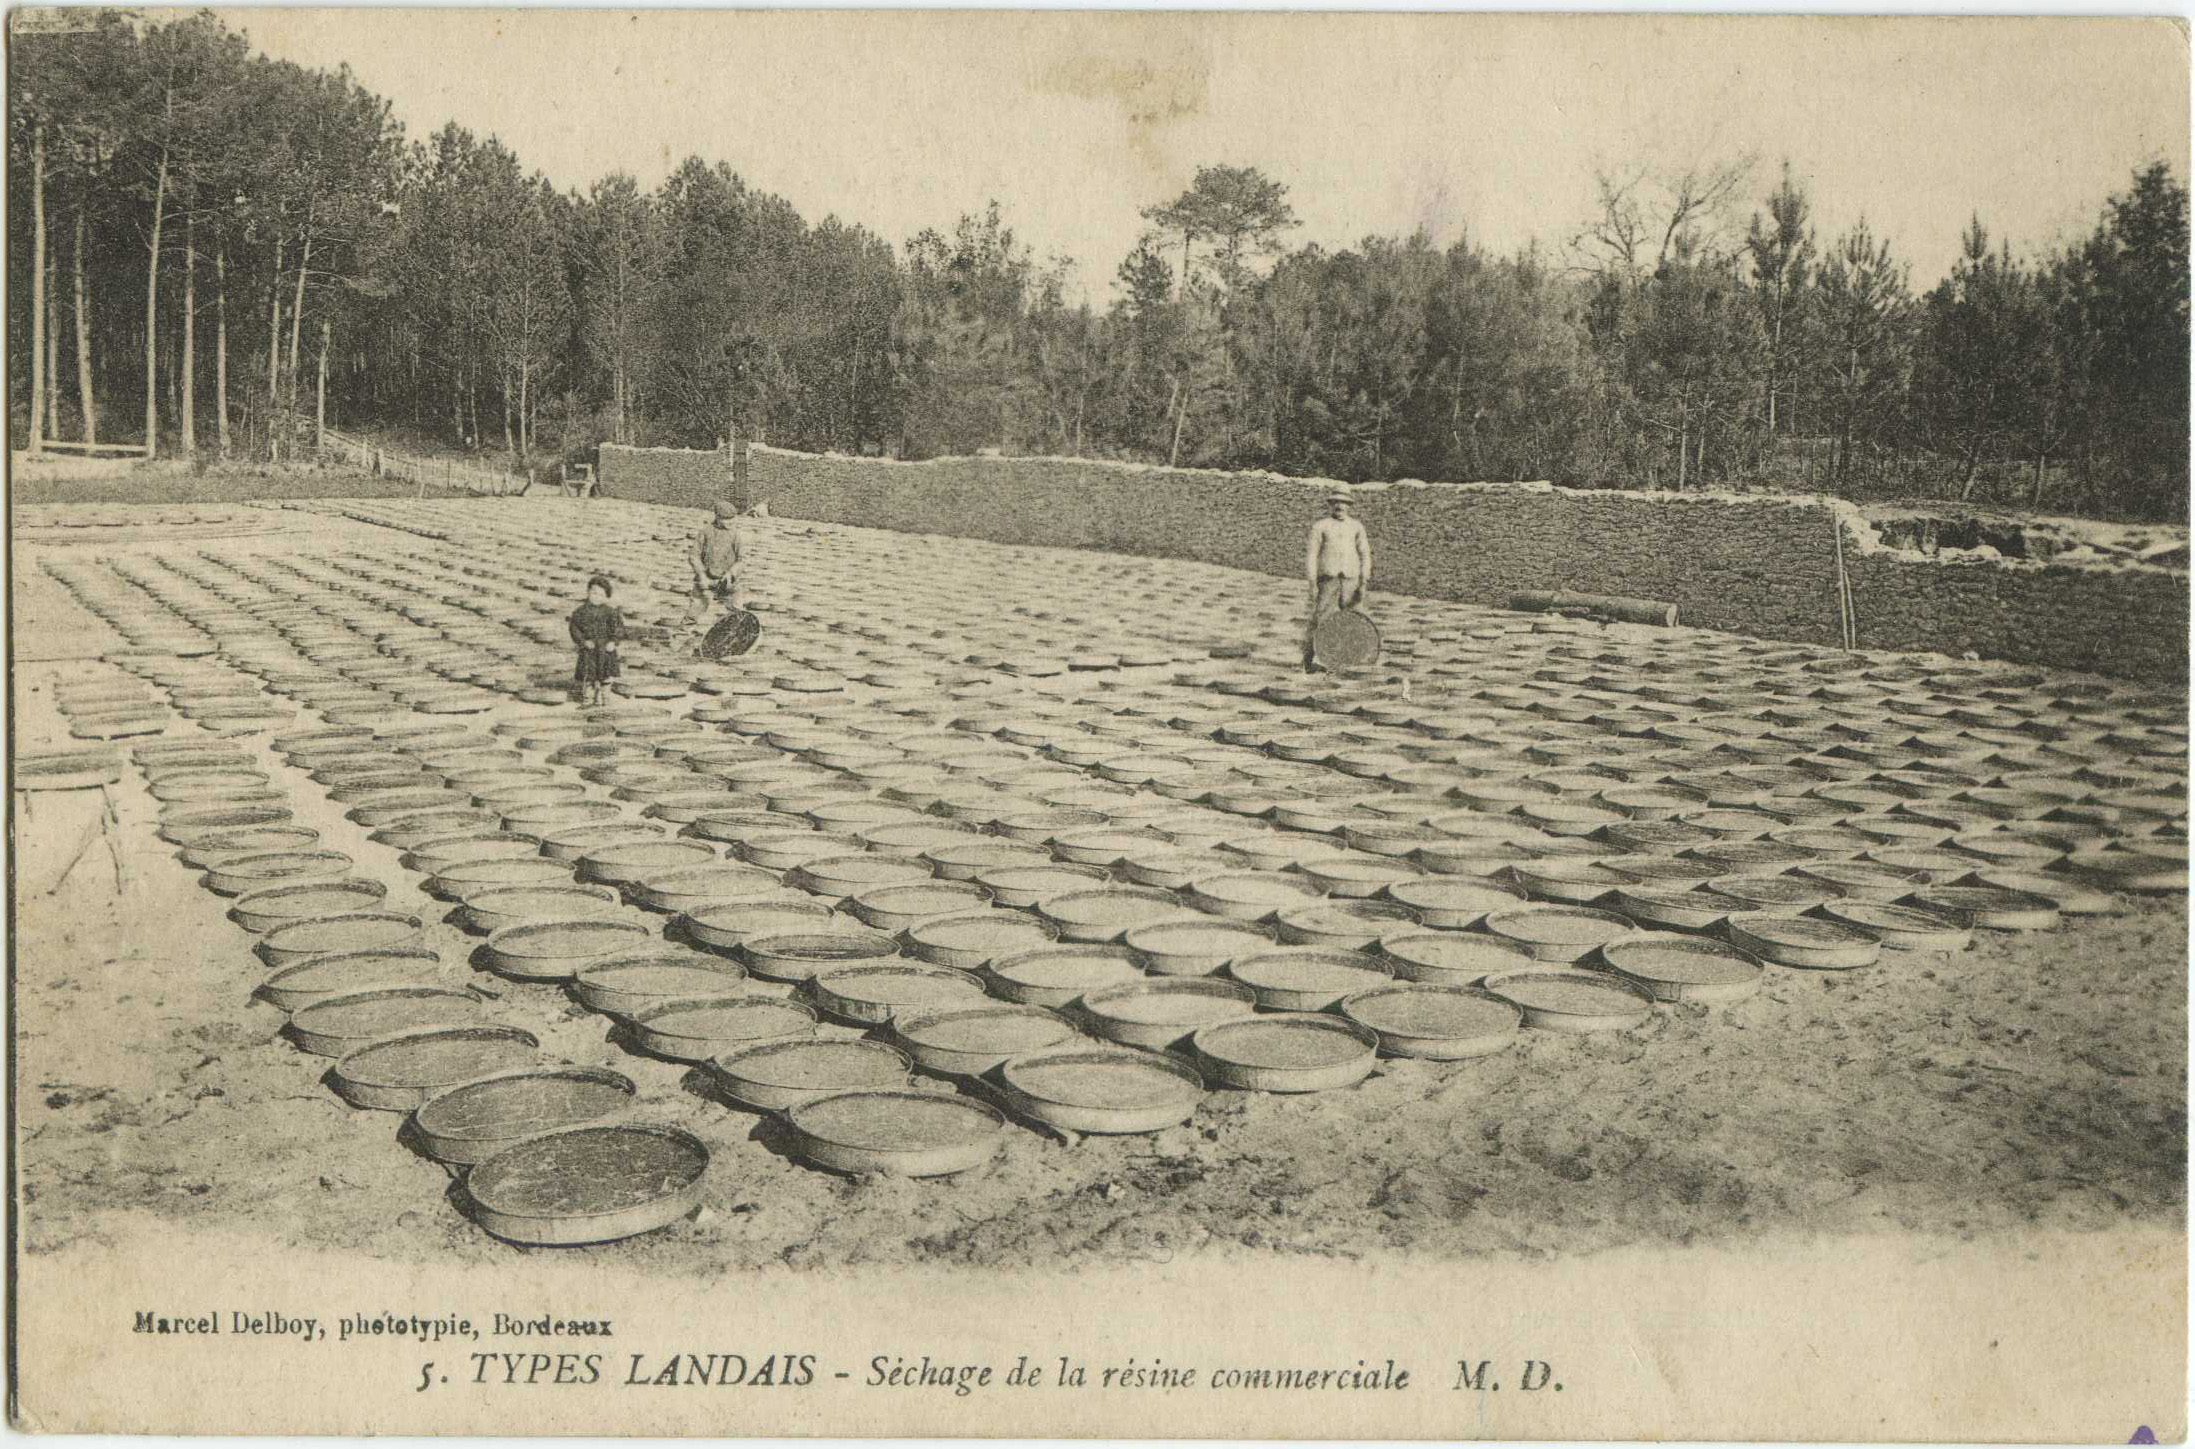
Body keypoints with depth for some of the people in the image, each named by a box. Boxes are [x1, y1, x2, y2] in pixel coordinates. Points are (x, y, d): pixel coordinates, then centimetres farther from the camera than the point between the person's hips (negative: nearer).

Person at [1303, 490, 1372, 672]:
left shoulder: (1356, 527, 12)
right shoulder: (1320, 526, 5)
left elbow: (1365, 555, 12)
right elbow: (1311, 555, 1)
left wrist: (1363, 582, 2)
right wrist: (1312, 584, -6)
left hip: (1351, 580, 3)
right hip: (1327, 579, -2)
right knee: (1319, 618, -10)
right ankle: (1310, 659, -6)